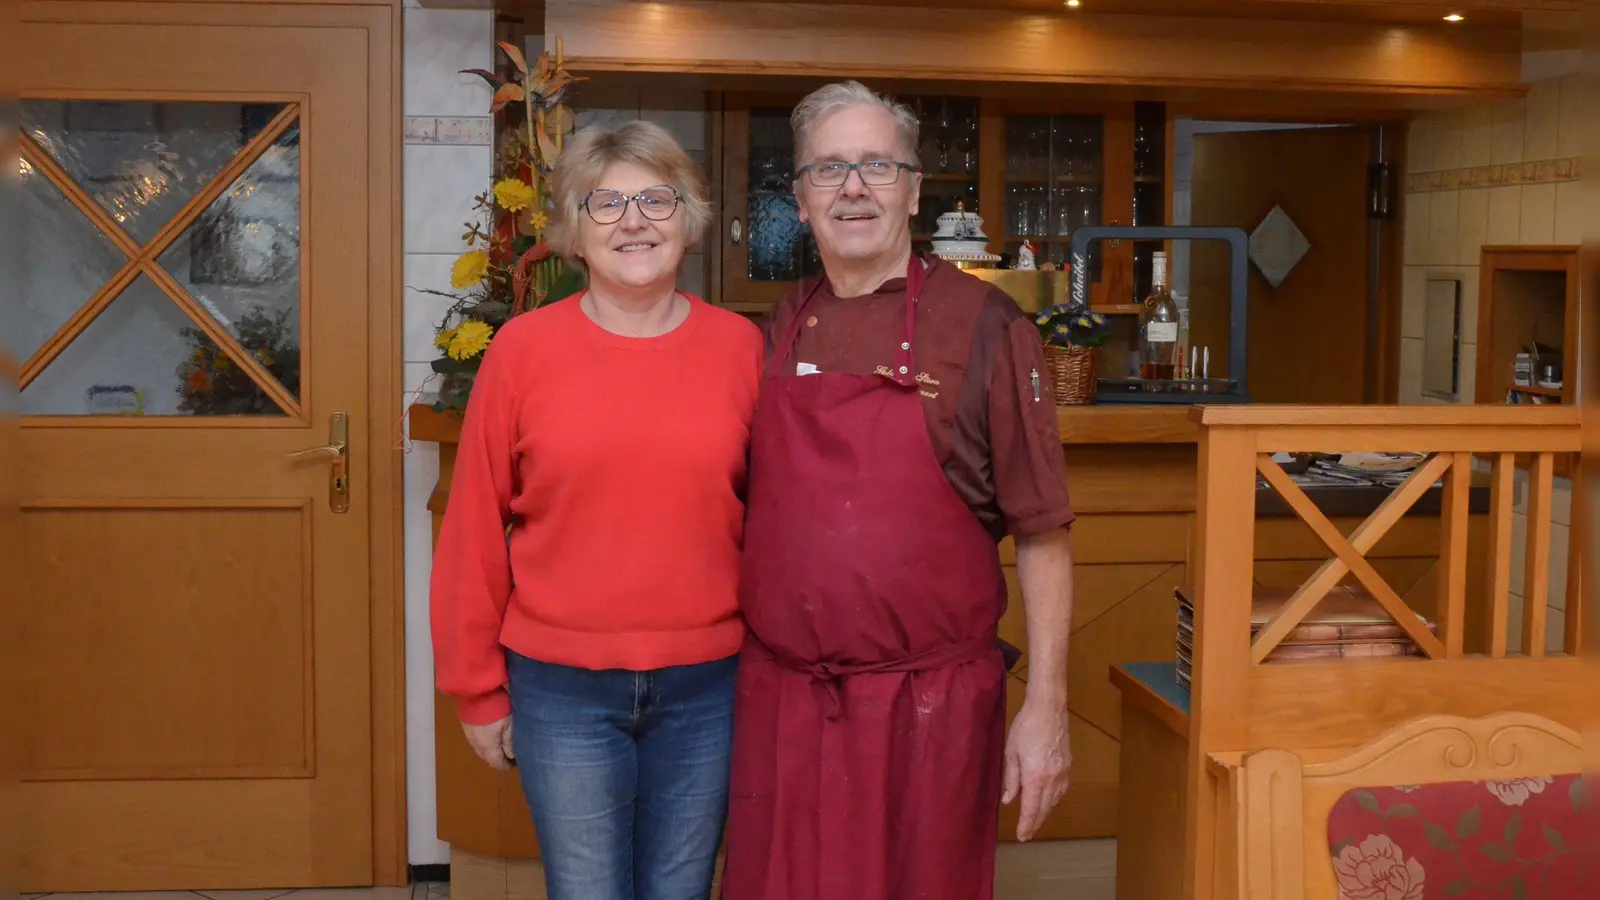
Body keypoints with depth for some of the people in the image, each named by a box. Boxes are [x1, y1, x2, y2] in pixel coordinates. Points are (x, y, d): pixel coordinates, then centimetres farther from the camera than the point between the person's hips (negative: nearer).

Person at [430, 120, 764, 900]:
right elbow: (474, 532, -1)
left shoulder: (739, 346, -1)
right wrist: (477, 689, 1)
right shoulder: (522, 348, -5)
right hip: (563, 689, -1)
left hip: (705, 687, 2)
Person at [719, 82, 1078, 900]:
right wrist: (738, 666, 10)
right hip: (778, 700, 4)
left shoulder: (982, 326, -5)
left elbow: (1041, 533, -5)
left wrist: (1046, 709, -9)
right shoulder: (777, 333, 8)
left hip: (928, 707, -3)